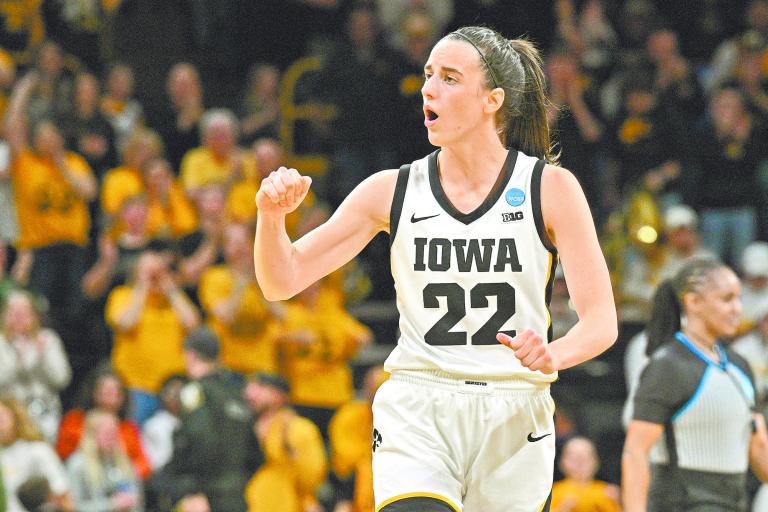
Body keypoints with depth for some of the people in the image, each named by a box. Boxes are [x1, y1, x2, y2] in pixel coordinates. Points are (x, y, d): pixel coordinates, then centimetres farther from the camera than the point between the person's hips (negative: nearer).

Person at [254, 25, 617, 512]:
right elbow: (283, 281, 4)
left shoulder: (550, 188, -1)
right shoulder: (393, 191, 4)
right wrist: (272, 216, -16)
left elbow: (601, 321, -5)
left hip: (513, 417, 0)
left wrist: (554, 354, -26)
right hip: (416, 415, 0)